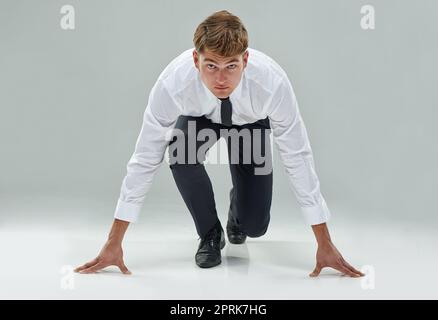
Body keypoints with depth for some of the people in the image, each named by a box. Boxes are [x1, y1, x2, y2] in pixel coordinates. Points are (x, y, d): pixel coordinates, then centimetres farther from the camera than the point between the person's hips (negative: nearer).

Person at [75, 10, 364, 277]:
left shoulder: (272, 82, -41)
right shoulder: (173, 83, -40)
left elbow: (298, 158, -33)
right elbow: (145, 159, -33)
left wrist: (325, 244, -29)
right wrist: (114, 242, -30)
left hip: (251, 120, 0)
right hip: (200, 116, 0)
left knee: (255, 225, -11)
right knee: (181, 153, -35)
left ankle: (238, 206, 29)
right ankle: (210, 233, -7)